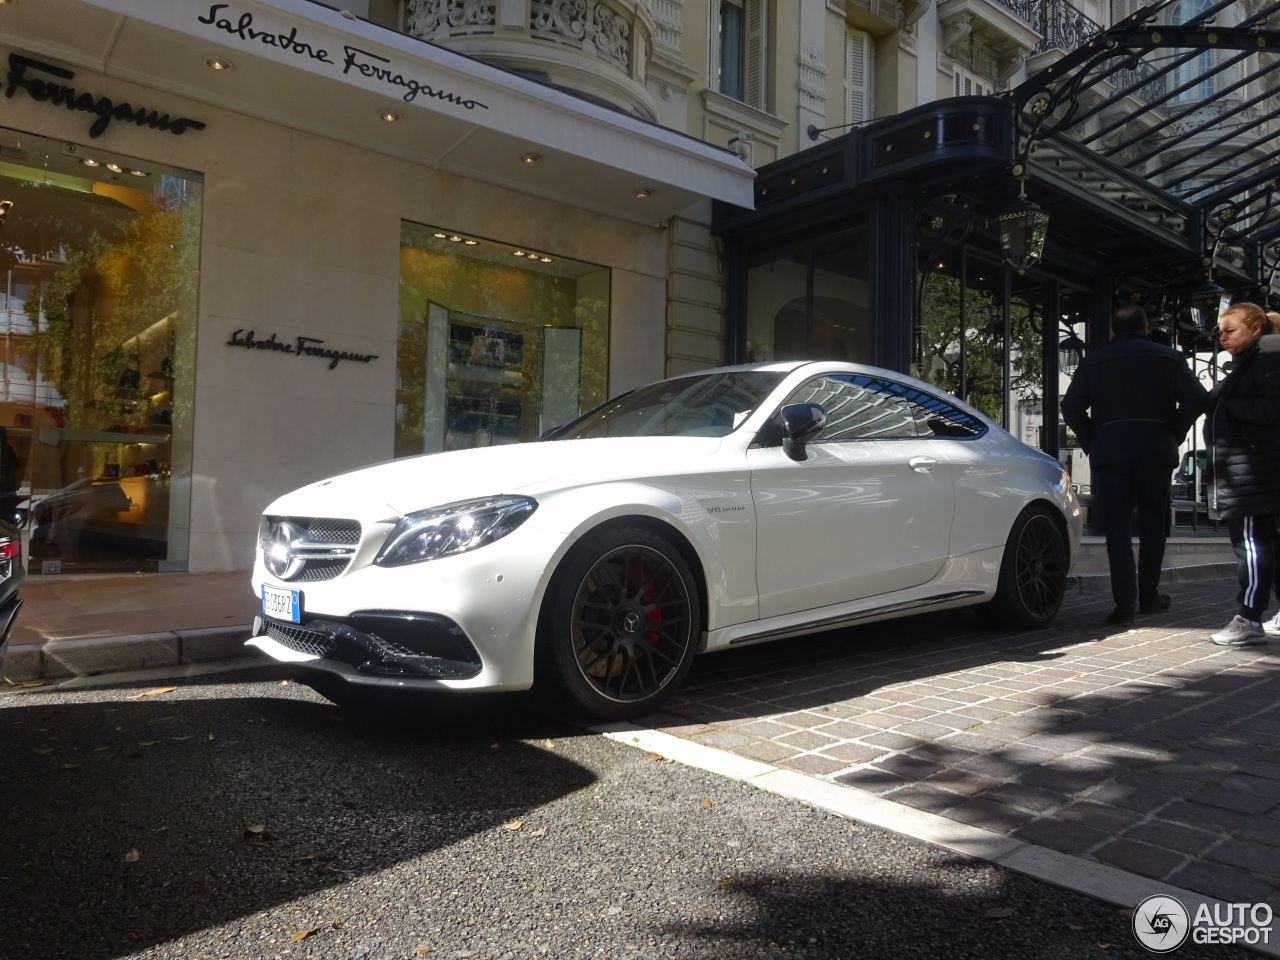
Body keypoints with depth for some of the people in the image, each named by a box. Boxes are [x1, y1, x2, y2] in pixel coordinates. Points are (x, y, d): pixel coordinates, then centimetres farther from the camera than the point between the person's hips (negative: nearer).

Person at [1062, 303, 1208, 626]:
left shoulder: (1093, 362, 7)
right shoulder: (1169, 358, 6)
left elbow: (1071, 407, -1)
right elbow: (1195, 399, -6)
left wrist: (1091, 443, 7)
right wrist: (1174, 436, 4)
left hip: (1109, 454, -1)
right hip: (1156, 451, 1)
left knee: (1117, 530, -1)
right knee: (1152, 527, 13)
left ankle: (1125, 602, -9)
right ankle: (1148, 596, 21)